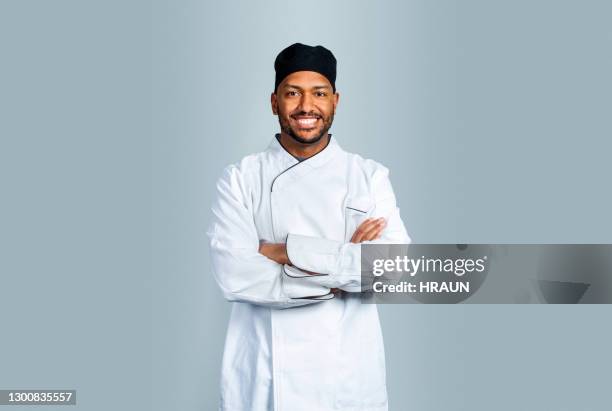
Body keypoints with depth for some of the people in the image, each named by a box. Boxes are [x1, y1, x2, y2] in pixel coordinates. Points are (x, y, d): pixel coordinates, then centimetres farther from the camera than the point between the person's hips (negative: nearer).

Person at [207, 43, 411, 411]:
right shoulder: (240, 179, -3)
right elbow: (235, 275, -15)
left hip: (348, 374, 1)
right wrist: (343, 271, -15)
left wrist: (290, 252, -17)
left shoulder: (371, 177, -1)